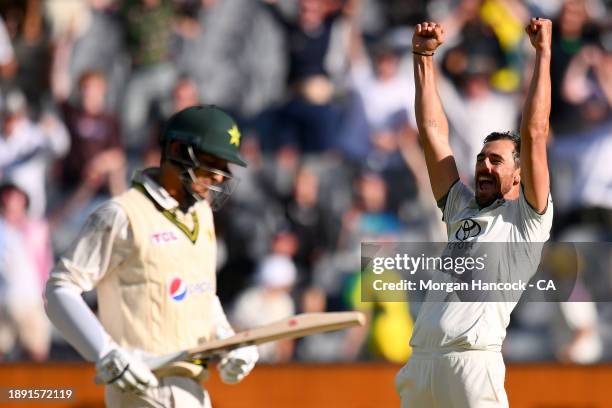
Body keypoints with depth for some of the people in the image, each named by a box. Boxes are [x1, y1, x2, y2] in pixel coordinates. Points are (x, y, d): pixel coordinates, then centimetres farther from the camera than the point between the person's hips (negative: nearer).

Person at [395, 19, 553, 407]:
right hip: (420, 361, 6)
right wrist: (423, 56, 22)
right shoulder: (462, 208, 25)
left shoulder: (527, 217, 9)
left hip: (472, 360, -6)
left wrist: (544, 54, 3)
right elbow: (433, 131, 24)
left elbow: (535, 135, 1)